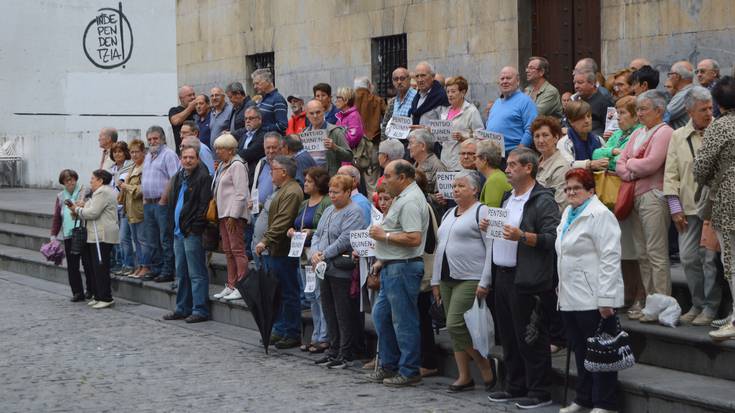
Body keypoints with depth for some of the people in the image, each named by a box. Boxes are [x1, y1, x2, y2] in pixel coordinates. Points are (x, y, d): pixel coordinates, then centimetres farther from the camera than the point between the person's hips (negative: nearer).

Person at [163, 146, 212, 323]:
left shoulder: (203, 178, -9)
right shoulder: (178, 178, 17)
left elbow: (204, 205, -15)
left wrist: (195, 227, -18)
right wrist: (173, 225, 15)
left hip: (193, 233, -9)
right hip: (179, 232, 9)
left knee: (196, 273, -7)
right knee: (181, 273, 14)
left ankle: (200, 310, -4)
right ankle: (182, 308, 22)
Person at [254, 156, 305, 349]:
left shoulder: (292, 192, -16)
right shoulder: (282, 190, 19)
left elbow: (282, 222, -23)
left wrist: (265, 241, -23)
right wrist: (265, 242, 20)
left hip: (283, 253, -11)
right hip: (274, 251, 11)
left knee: (288, 294, -3)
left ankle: (293, 335, 2)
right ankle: (280, 330, 21)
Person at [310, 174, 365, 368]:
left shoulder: (354, 212, -9)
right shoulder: (329, 211, 18)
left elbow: (345, 240, -18)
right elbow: (317, 235, 17)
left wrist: (324, 255, -16)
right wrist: (315, 253, -3)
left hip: (342, 271, -8)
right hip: (325, 270, 9)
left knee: (344, 314, -3)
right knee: (329, 313, 13)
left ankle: (346, 354, 3)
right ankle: (334, 351, 21)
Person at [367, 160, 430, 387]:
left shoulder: (410, 201, -18)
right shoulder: (401, 198, 16)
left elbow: (414, 239, -27)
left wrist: (383, 235, -17)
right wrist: (382, 260, 19)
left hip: (403, 268, -11)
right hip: (392, 266, 11)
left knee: (404, 320, -4)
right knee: (381, 315, 15)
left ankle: (409, 371, 4)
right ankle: (389, 366, 23)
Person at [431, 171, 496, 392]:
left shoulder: (481, 212, -7)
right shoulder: (449, 214, 18)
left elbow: (491, 248, -13)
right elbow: (439, 247, 21)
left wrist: (485, 282, -17)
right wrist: (435, 281, 16)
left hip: (470, 280, -8)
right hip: (447, 280, 8)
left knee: (455, 326, -15)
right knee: (455, 330, 7)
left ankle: (487, 369, -1)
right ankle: (464, 377, 13)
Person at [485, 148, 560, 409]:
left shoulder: (543, 201, -10)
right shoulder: (508, 197, 17)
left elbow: (552, 239, -18)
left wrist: (522, 236, -27)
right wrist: (488, 227, 8)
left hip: (528, 280, -9)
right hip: (503, 276, 9)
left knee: (531, 339, -3)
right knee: (508, 336, 14)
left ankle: (539, 393, 5)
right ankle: (515, 387, 24)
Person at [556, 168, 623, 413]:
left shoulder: (600, 215, -10)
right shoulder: (568, 214, 17)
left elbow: (610, 258, -16)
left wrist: (606, 299, -20)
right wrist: (561, 289, 21)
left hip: (593, 299, -9)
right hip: (571, 298, 9)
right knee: (580, 352, 13)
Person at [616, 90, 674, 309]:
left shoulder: (664, 133, -6)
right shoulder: (637, 134, 21)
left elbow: (651, 164, -17)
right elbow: (620, 164, 14)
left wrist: (630, 163, 0)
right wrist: (632, 173, -6)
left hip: (653, 195, -9)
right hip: (635, 196, 9)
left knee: (656, 253, -9)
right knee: (642, 254, 9)